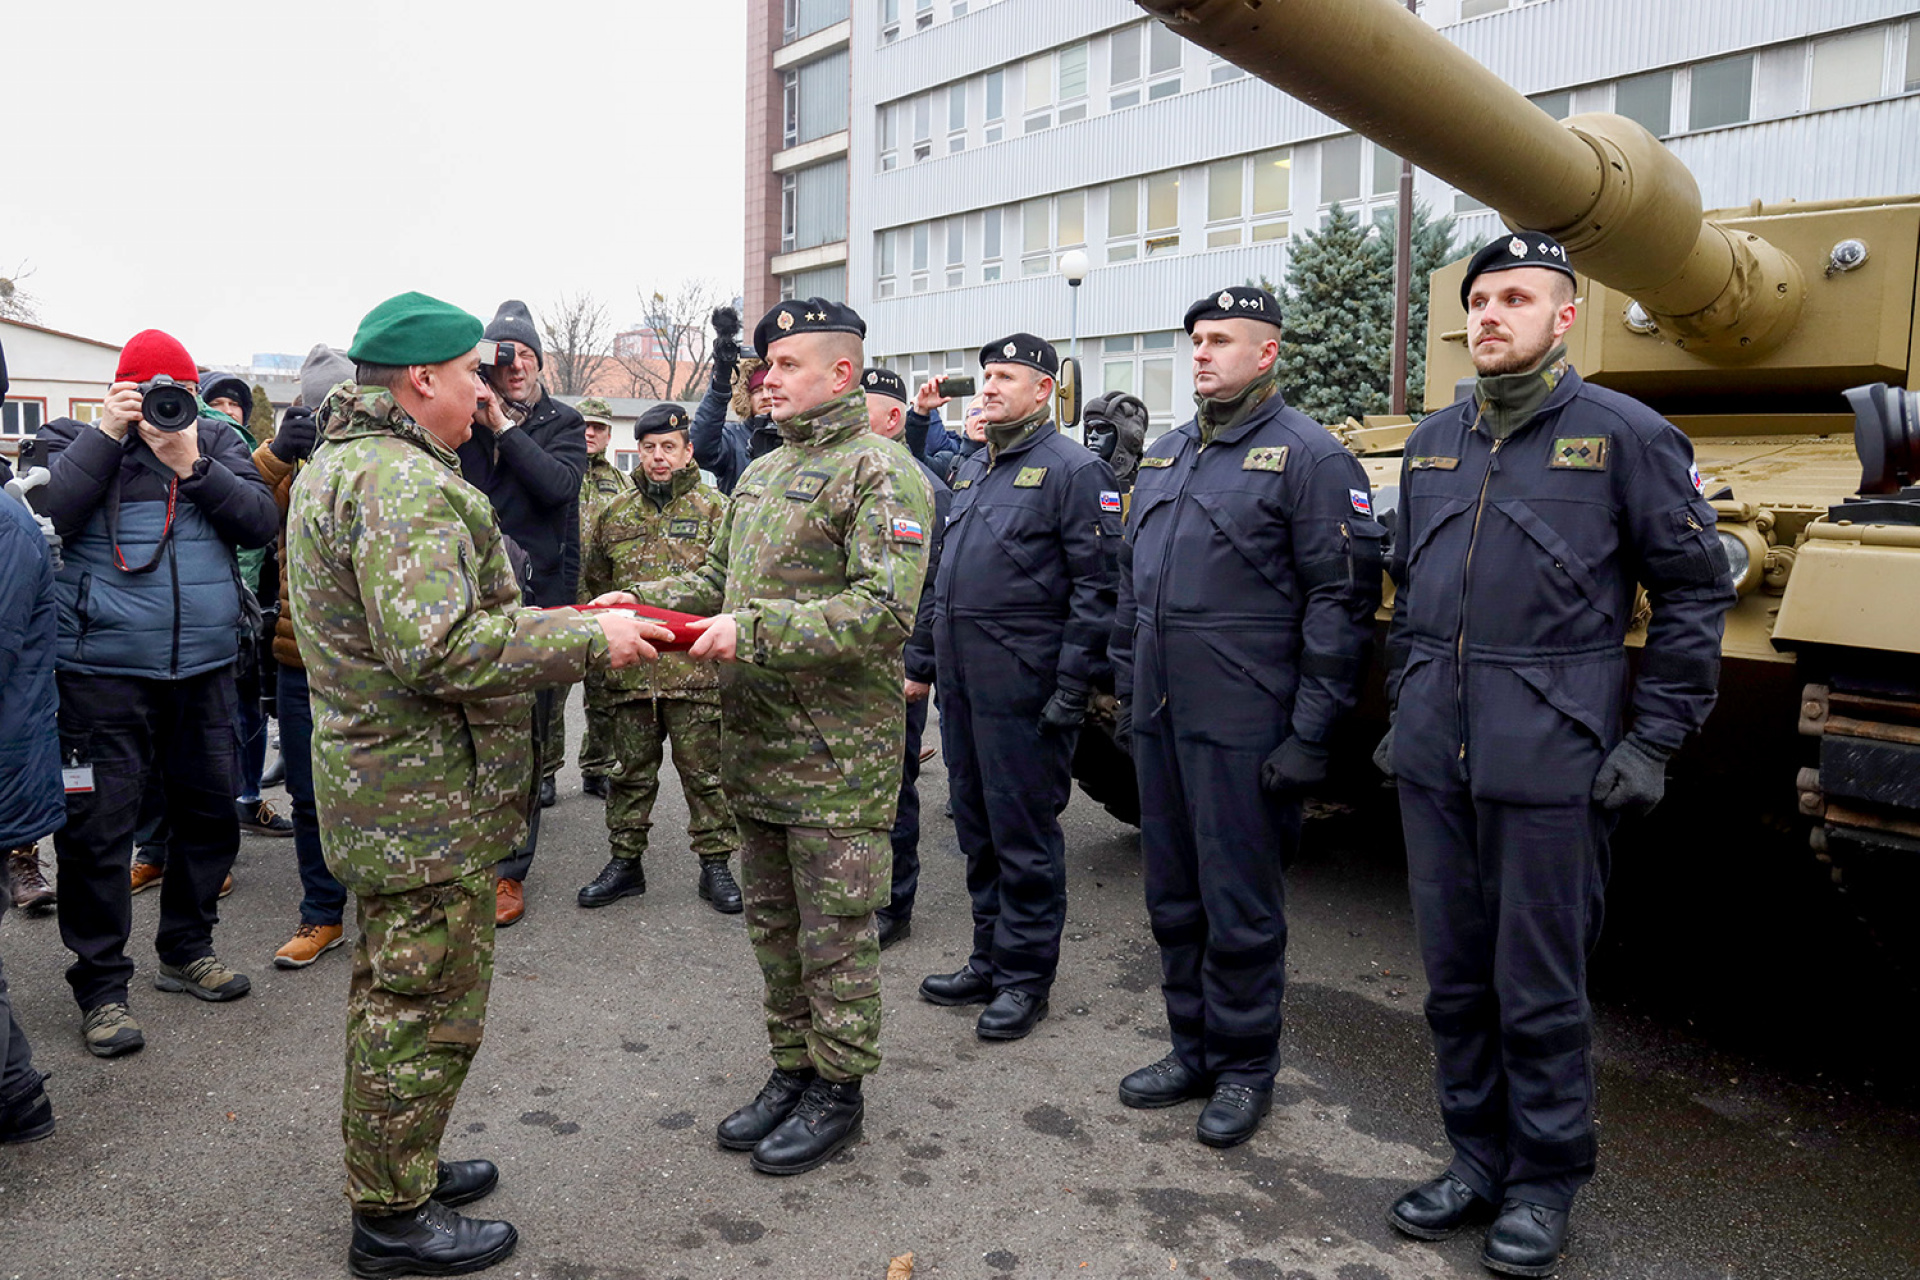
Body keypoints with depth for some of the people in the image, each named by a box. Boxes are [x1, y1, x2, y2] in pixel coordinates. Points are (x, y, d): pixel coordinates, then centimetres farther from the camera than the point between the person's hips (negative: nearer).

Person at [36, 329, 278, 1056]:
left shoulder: (216, 441, 9)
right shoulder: (74, 442, 3)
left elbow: (261, 523, -2)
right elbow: (42, 517, -14)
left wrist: (192, 465, -12)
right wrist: (107, 436, -14)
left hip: (204, 669, 4)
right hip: (103, 675, -3)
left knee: (209, 814, 13)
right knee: (98, 828, 0)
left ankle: (187, 950, 32)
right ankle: (100, 985, 15)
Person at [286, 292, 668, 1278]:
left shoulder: (337, 464, 14)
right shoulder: (404, 479, -22)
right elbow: (437, 647, -32)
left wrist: (568, 622, 11)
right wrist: (589, 640, -24)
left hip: (378, 786, 11)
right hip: (430, 797, -11)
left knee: (393, 990, 23)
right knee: (428, 1005, 3)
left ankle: (391, 1168, 39)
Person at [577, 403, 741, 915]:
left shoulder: (714, 509, 2)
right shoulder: (616, 513, 13)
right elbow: (594, 584, 21)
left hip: (696, 667, -4)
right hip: (630, 668, 4)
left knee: (705, 771, 4)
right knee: (630, 770, 13)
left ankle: (715, 863, 16)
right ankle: (625, 860, 25)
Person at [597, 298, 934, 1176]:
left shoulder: (882, 474, -13)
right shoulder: (761, 474, 16)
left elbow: (883, 610, -24)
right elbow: (718, 579, 22)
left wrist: (754, 631, -26)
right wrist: (643, 601, 3)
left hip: (837, 751, -8)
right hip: (756, 742, 9)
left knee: (835, 932, 5)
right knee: (773, 923, 18)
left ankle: (837, 1090, 22)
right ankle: (791, 1071, 34)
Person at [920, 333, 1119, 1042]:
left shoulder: (1074, 470, -8)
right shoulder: (971, 469, 17)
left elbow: (1097, 586, -13)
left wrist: (1073, 687, -18)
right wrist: (927, 658, 18)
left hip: (1023, 686, -8)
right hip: (962, 684, 8)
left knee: (1025, 835, 1)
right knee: (977, 829, 16)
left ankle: (1024, 976, 14)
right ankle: (990, 960, 29)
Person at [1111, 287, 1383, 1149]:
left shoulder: (1308, 455, -7)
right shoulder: (1164, 456, 15)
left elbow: (1342, 599, -11)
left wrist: (1311, 732, -15)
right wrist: (1126, 695, 17)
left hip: (1242, 723, -7)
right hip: (1158, 718, 7)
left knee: (1238, 906, 3)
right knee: (1172, 898, 15)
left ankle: (1245, 1066, 21)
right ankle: (1193, 1047, 31)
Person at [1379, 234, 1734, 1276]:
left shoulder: (1624, 435, -2)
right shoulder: (1432, 444, 13)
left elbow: (1695, 589, -1)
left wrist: (1652, 743, -6)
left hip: (1548, 761, -5)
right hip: (1433, 760, 5)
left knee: (1538, 992, 4)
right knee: (1455, 981, 13)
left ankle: (1544, 1181, 23)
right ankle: (1476, 1158, 30)